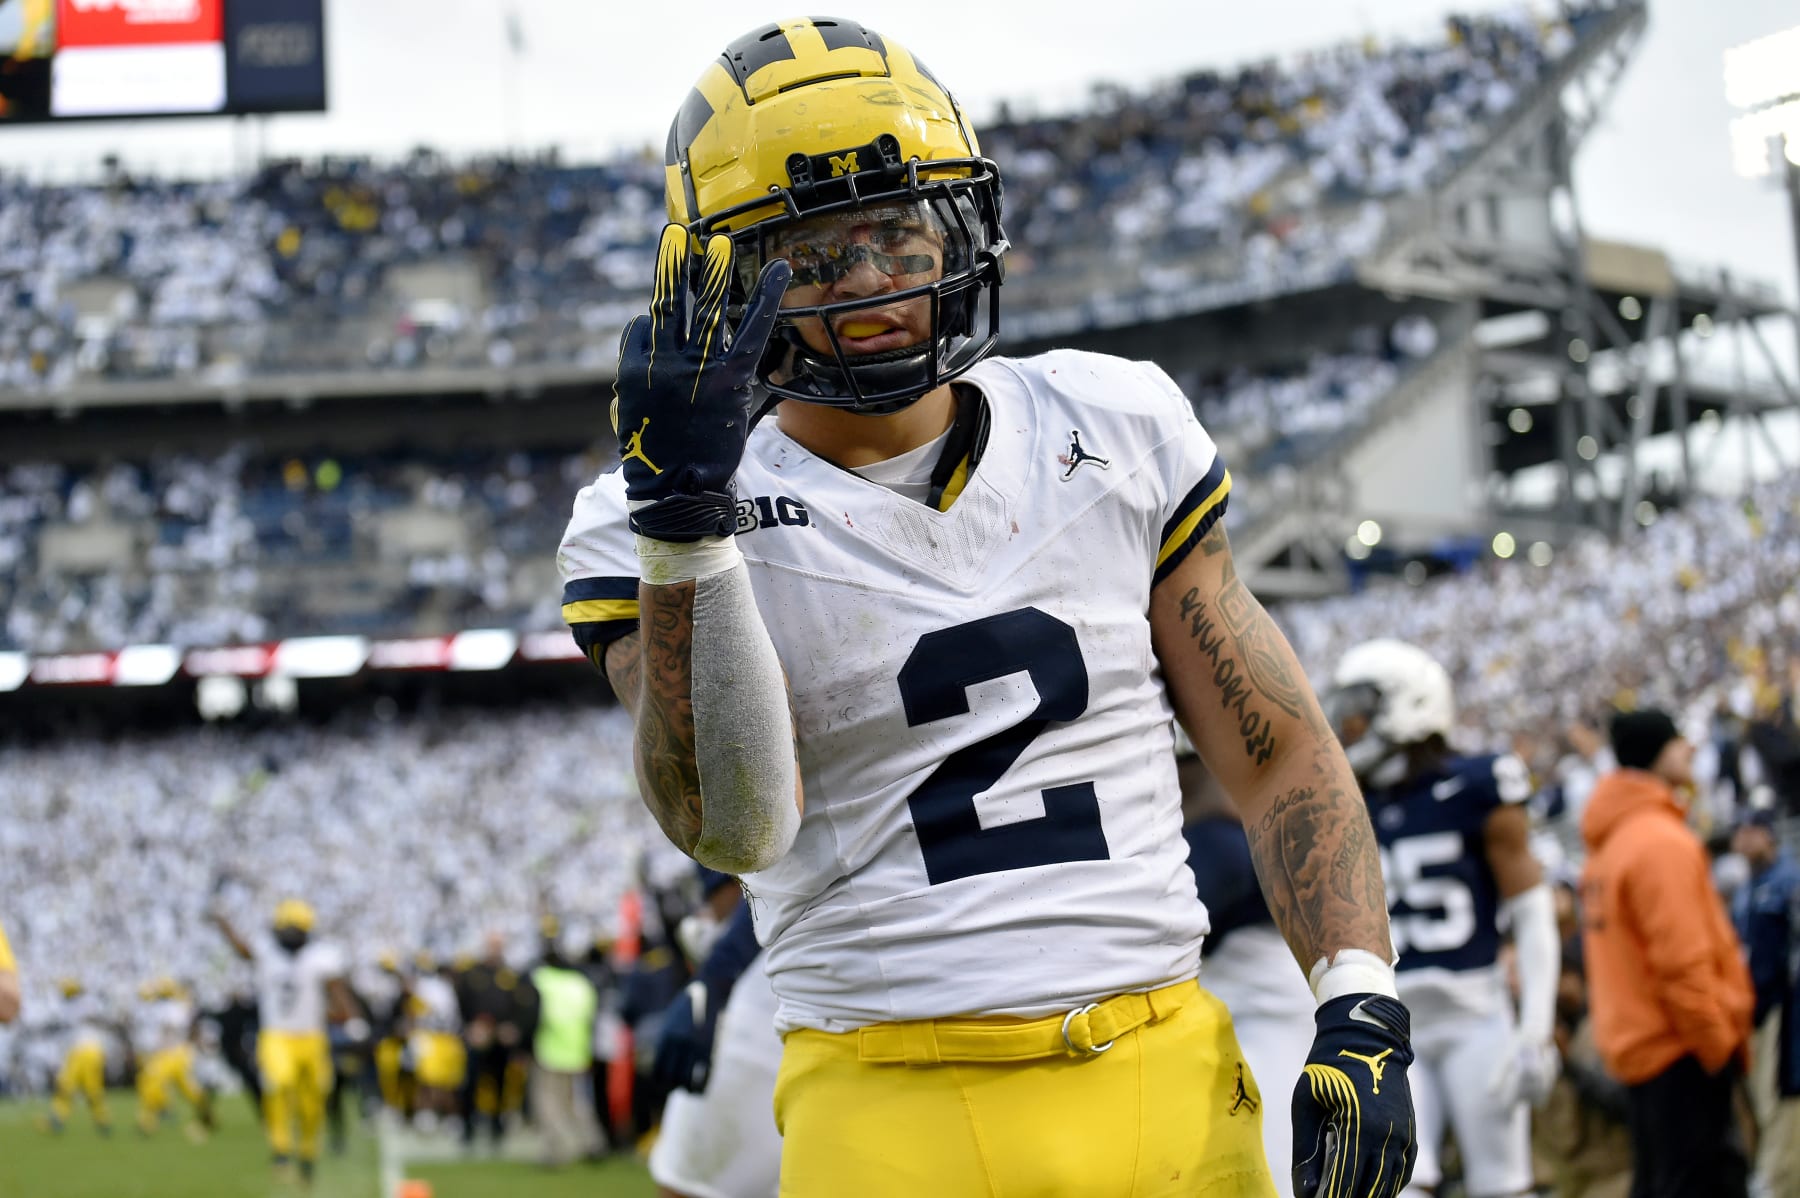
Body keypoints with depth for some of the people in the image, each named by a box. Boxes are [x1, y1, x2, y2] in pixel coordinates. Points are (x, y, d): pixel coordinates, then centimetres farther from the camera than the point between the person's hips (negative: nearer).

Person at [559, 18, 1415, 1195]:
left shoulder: (1119, 434, 9)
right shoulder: (652, 532, 0)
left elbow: (1280, 755, 12)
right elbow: (731, 821, -16)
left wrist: (1361, 1014, 1)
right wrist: (682, 522, -24)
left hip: (1169, 1082, 3)